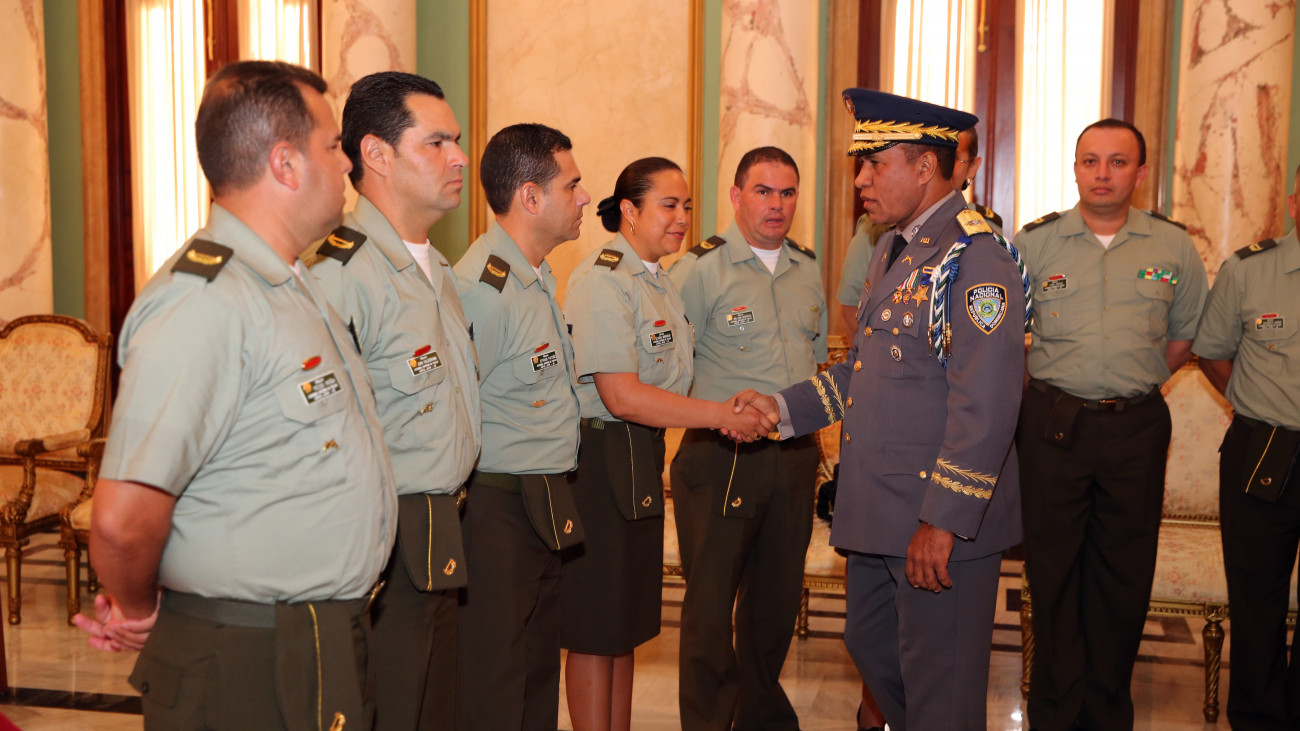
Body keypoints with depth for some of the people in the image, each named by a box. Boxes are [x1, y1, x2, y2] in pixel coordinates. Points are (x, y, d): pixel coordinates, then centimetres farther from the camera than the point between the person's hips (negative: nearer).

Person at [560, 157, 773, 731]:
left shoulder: (657, 281, 15)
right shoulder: (602, 281, -15)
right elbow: (621, 395, -22)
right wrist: (723, 415, -20)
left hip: (643, 459, 9)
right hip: (601, 461, -9)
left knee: (626, 625, 16)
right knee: (595, 630, 1)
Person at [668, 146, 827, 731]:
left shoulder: (807, 270, 12)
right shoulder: (700, 269, -6)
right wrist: (722, 416, -15)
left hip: (795, 457, 6)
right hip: (722, 457, -5)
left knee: (778, 597, 15)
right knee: (711, 602, 0)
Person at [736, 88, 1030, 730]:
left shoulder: (975, 257, -17)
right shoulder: (893, 251, 14)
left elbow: (984, 409, -23)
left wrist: (942, 521, -23)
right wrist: (784, 407, 11)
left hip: (942, 524, -9)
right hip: (879, 512, 9)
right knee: (870, 646, 23)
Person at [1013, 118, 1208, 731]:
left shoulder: (1174, 247, 3)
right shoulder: (1033, 243, 0)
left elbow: (1186, 333, 16)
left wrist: (1132, 384, 11)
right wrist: (1065, 387, 9)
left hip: (1137, 427, 1)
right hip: (1052, 426, -1)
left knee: (1124, 576, 7)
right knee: (1053, 570, 4)